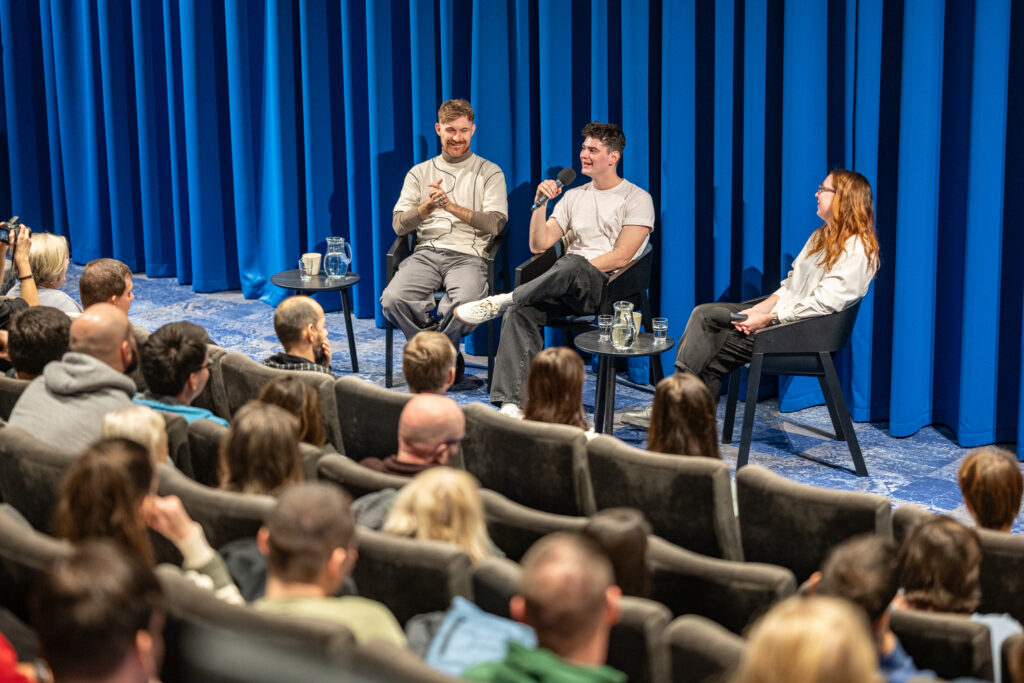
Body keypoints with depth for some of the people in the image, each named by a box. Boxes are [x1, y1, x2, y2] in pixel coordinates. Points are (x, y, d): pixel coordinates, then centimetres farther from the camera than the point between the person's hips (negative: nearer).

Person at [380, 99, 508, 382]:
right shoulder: (419, 173, 17)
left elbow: (495, 223, -2)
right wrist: (428, 205, -9)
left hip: (468, 255, -2)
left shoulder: (489, 173, 11)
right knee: (393, 299, -29)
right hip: (426, 253, 2)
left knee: (467, 302, -37)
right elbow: (399, 225, 9)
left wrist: (452, 206, -10)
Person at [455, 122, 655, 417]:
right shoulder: (574, 196, 22)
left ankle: (502, 301, -26)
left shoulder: (637, 199, 4)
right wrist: (540, 204, 2)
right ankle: (513, 403, -35)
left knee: (572, 264, -40)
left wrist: (577, 269, -14)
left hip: (607, 287, -5)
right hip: (569, 289, 5)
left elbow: (621, 257, -8)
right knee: (520, 312, -27)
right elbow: (538, 245, 16)